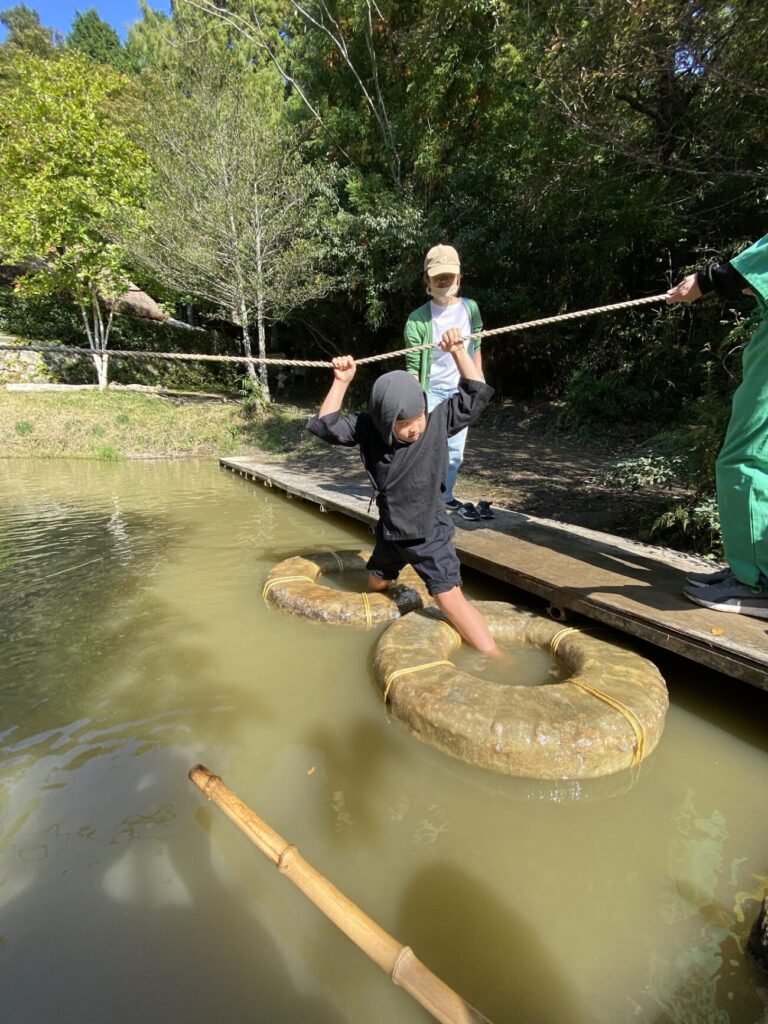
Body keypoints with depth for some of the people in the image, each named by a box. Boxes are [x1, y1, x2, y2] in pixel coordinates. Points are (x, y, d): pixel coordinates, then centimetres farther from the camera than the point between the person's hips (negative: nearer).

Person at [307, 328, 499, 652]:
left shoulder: (438, 422, -16)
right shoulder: (368, 430, -12)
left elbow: (476, 394, -12)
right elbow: (325, 425, -8)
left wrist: (458, 352, -20)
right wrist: (341, 382, -15)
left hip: (430, 534, -4)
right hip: (390, 532, 5)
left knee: (450, 599, -10)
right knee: (375, 586, 27)